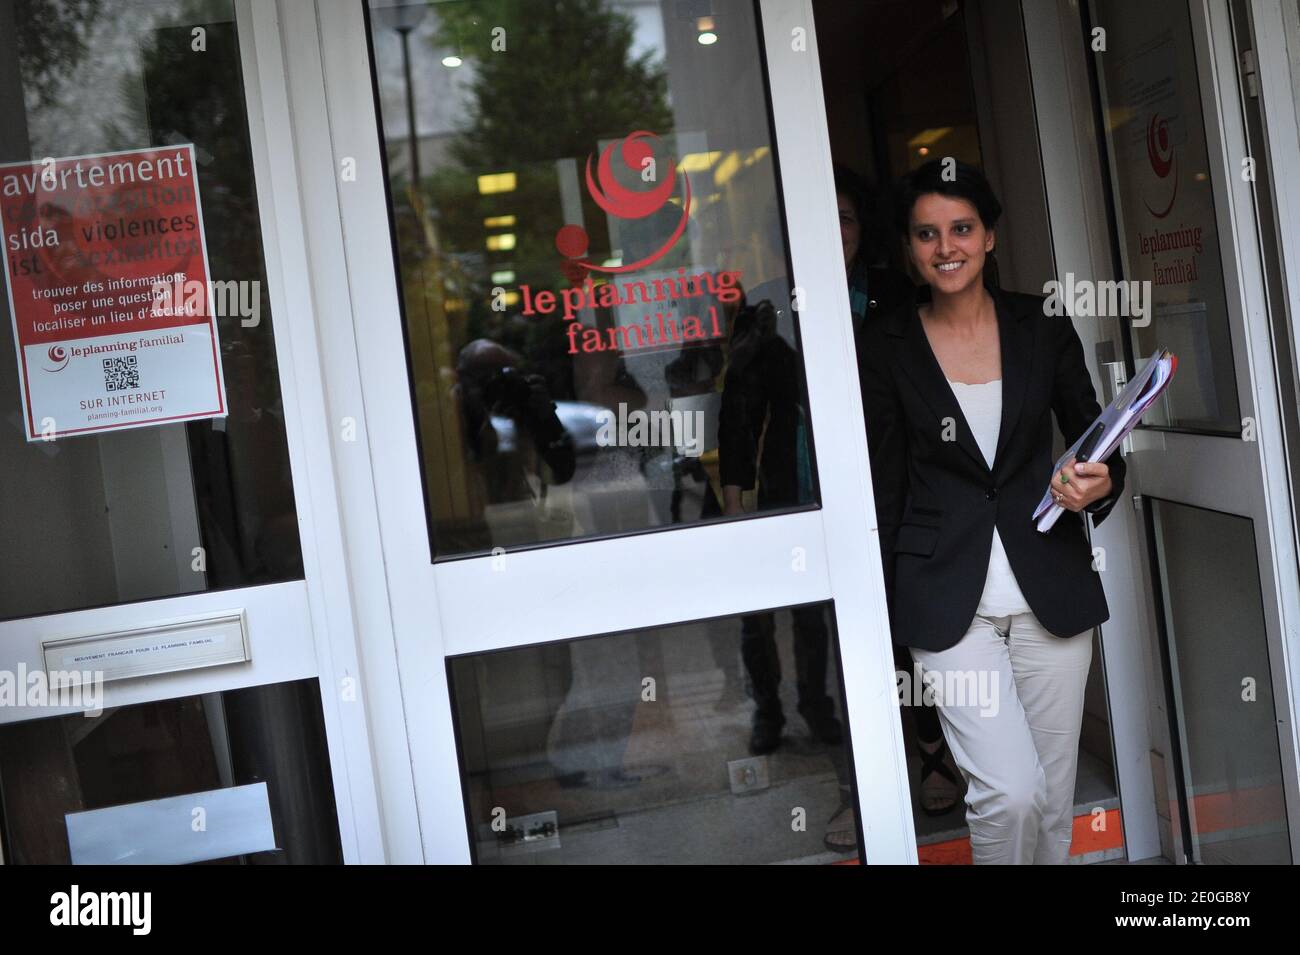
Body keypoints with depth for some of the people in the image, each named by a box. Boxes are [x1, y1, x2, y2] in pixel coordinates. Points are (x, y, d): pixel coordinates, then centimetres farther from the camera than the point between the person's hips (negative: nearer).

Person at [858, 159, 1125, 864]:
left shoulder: (1043, 326, 4)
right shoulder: (887, 348, -1)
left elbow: (1094, 442, 12)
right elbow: (885, 492, 2)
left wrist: (1099, 483, -12)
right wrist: (880, 618, 2)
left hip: (1051, 590, 3)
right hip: (949, 603, -2)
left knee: (1053, 801, 10)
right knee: (1010, 792, -14)